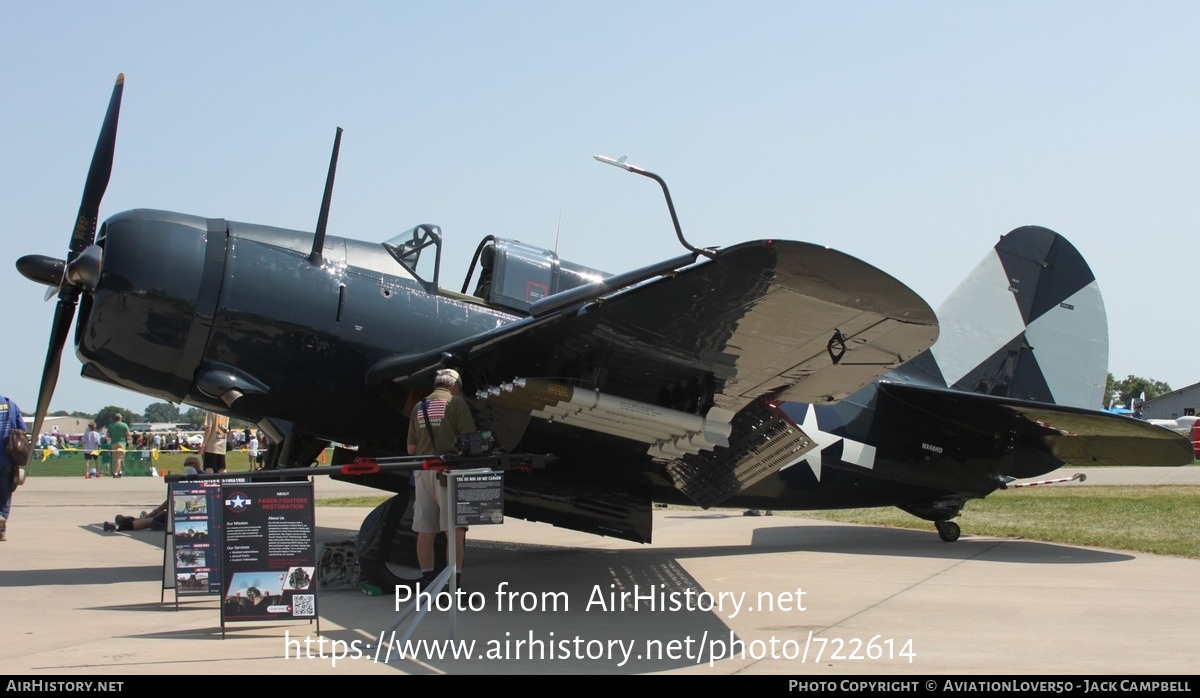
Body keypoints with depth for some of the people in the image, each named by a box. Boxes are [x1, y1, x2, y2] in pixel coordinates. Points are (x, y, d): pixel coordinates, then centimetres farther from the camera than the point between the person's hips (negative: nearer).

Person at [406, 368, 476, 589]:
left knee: (425, 530, 9)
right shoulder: (456, 403, -1)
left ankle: (427, 581, 16)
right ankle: (454, 582, -9)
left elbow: (411, 449, 15)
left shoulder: (419, 408, 15)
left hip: (423, 471, 6)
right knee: (455, 528, -4)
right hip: (448, 471, -5)